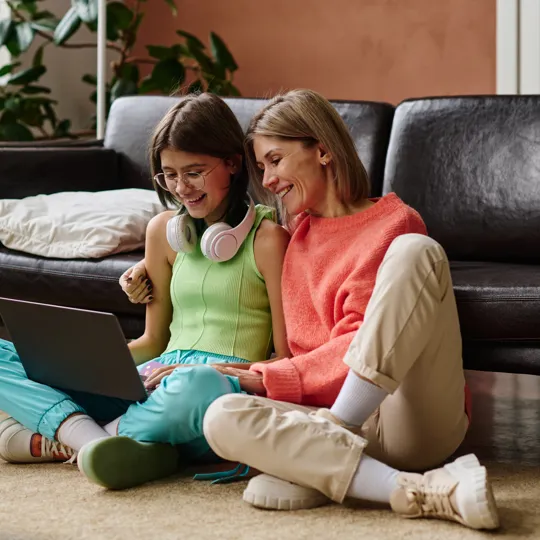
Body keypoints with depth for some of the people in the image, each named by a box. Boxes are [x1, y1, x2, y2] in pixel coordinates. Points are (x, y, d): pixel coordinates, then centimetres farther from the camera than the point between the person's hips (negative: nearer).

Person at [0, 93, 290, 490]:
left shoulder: (267, 236, -1)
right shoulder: (164, 230, 16)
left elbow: (286, 358, -2)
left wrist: (228, 371, -19)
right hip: (155, 381, 6)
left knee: (197, 385, -44)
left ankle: (66, 436, -19)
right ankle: (96, 441, -29)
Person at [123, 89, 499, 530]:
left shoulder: (394, 224, 5)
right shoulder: (293, 237, 22)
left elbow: (356, 346, -5)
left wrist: (268, 379, -11)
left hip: (419, 419, -4)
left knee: (415, 250, -24)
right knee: (223, 417, -25)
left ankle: (316, 467, -29)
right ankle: (415, 490, -36)